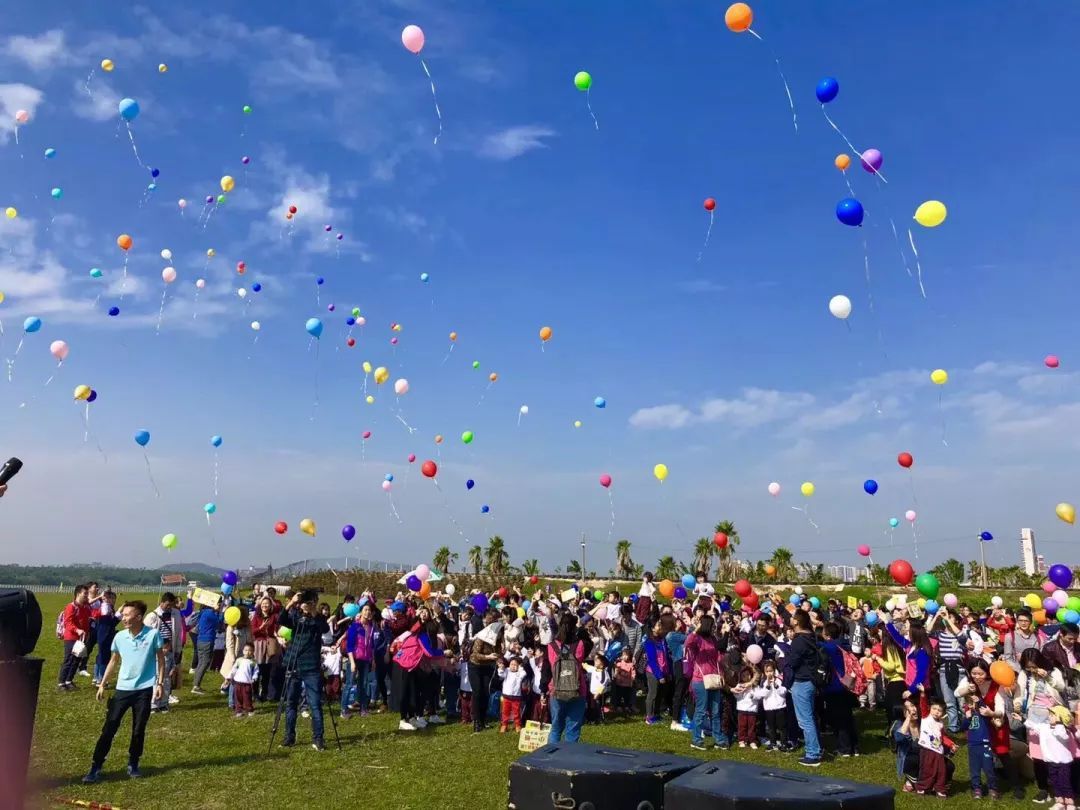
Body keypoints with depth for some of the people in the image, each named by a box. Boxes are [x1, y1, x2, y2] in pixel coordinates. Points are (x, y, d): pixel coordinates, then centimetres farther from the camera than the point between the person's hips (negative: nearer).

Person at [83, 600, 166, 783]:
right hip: (123, 688, 3)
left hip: (144, 689, -2)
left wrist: (159, 683, -6)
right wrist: (102, 684, 12)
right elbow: (113, 662, 13)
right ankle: (96, 767, 7)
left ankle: (133, 765, 23)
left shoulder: (153, 634, -10)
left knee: (138, 730, 7)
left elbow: (161, 660, -1)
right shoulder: (119, 637, -1)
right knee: (109, 728, 0)